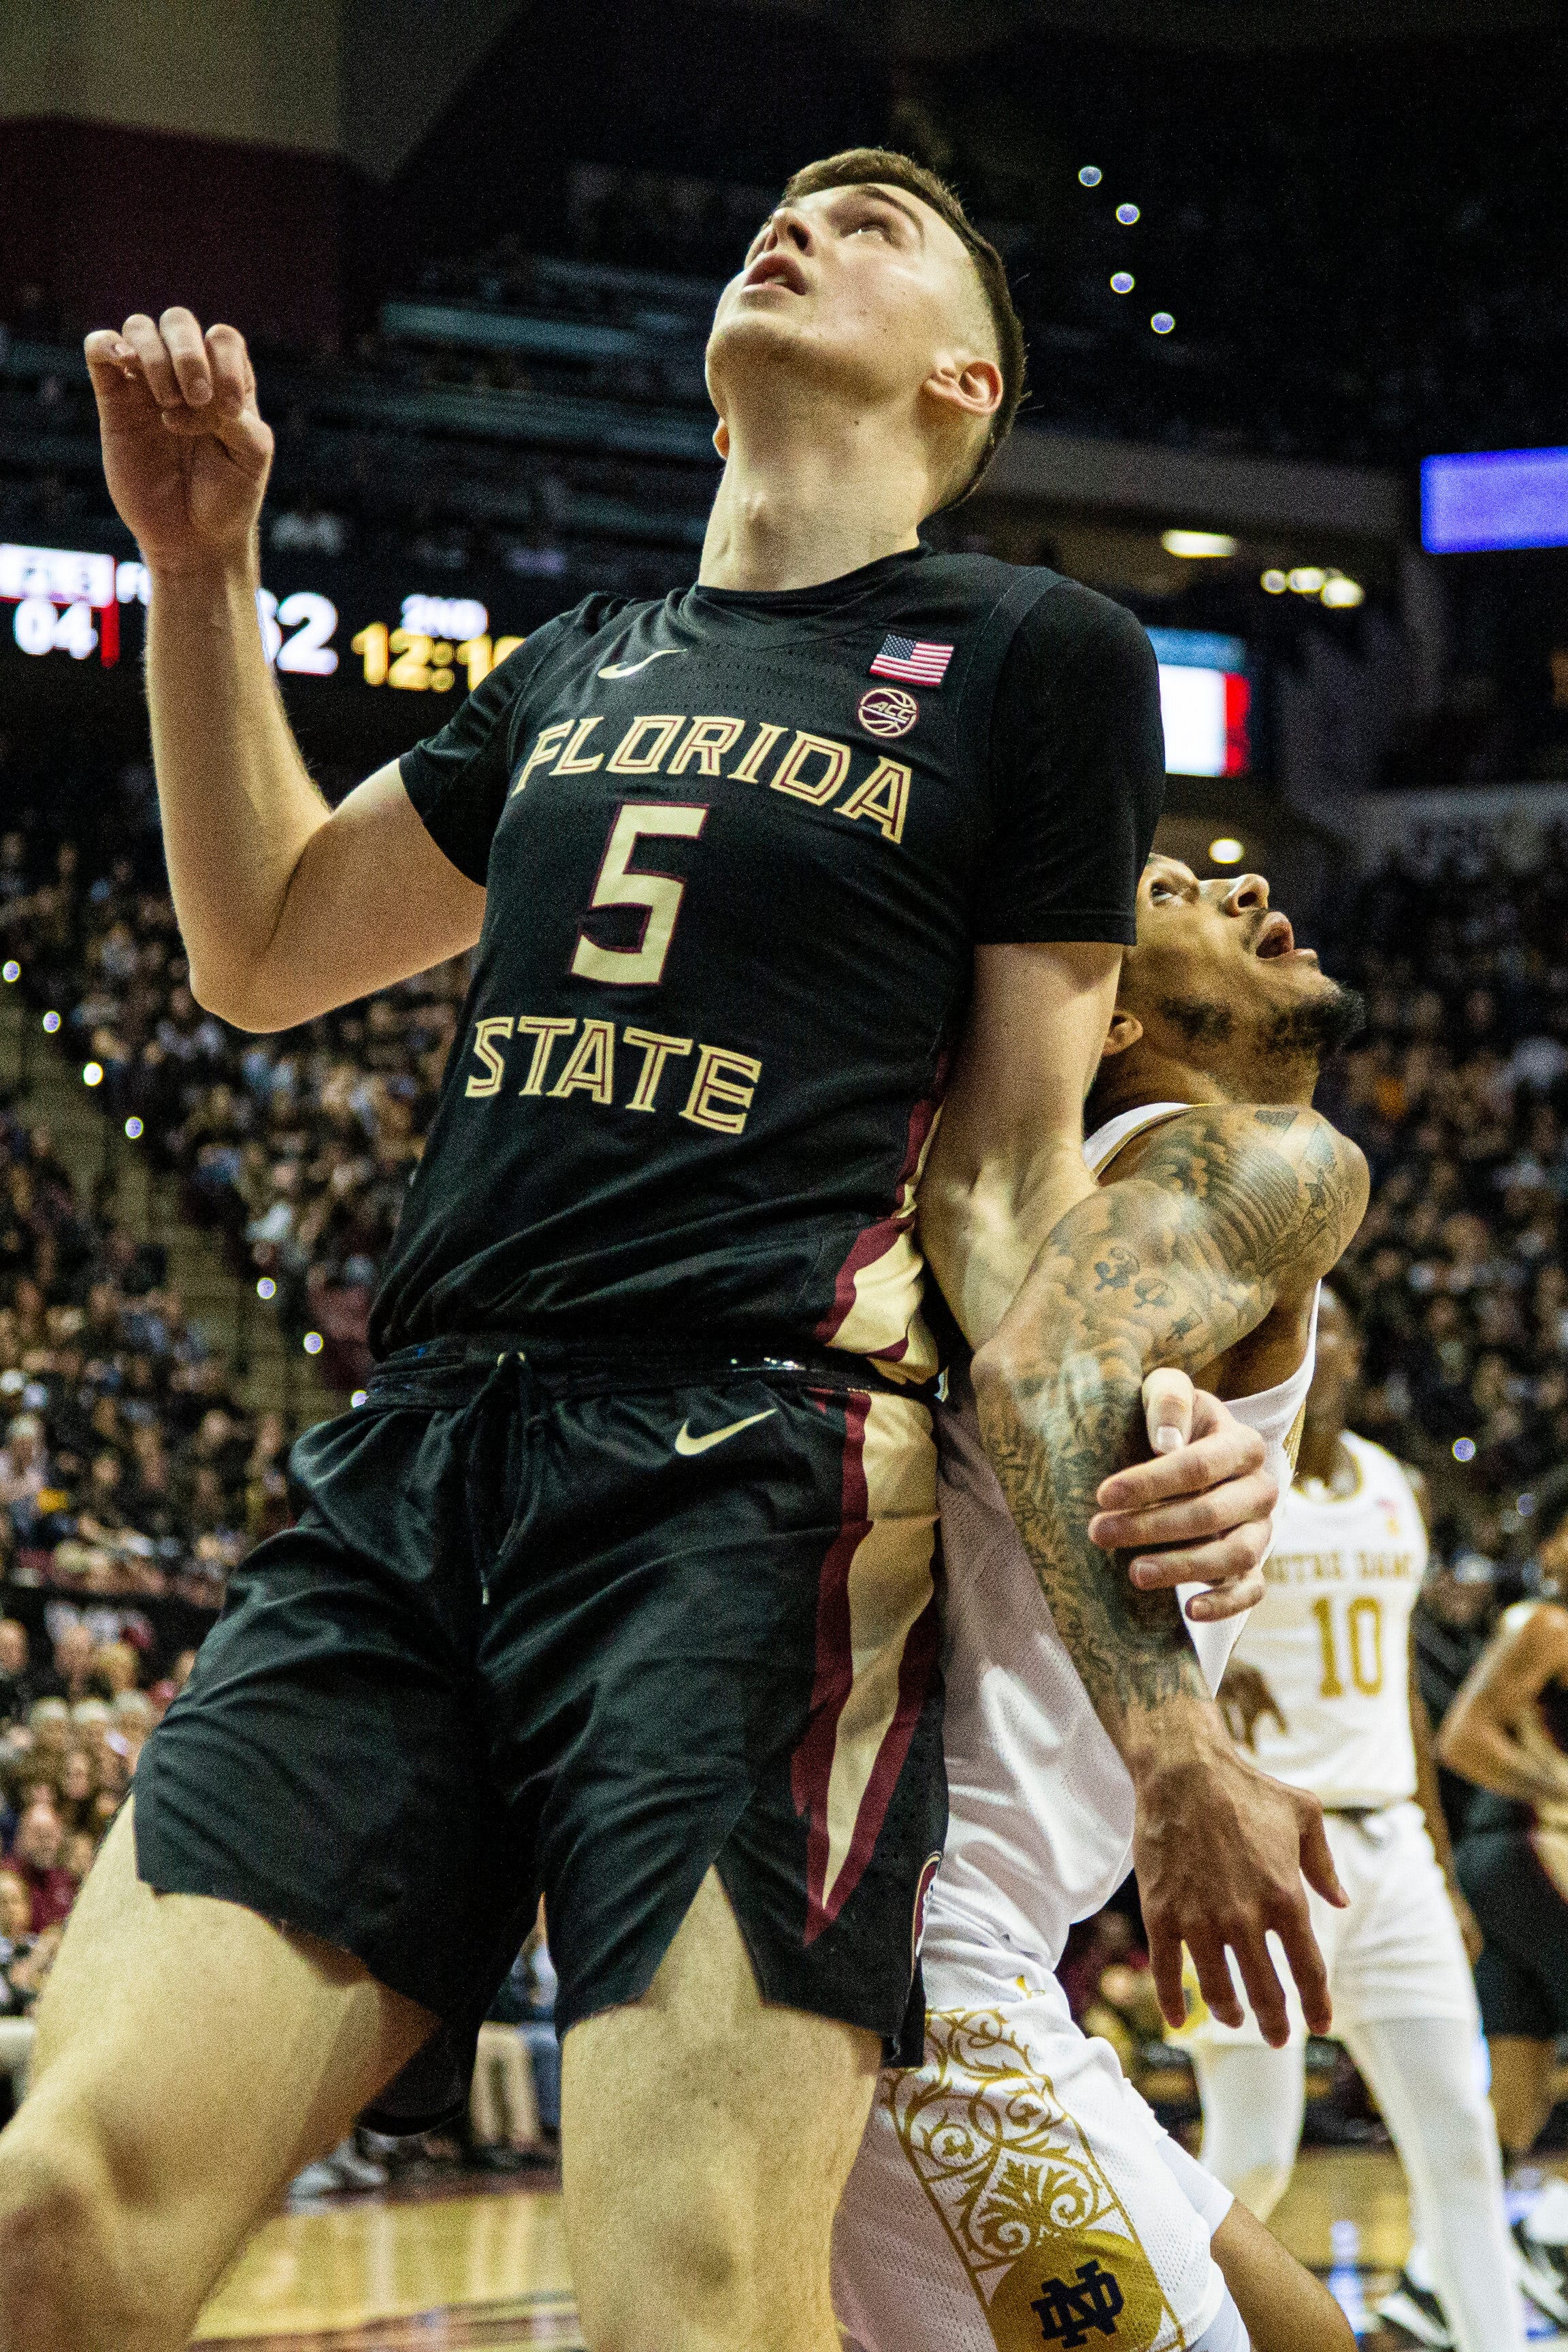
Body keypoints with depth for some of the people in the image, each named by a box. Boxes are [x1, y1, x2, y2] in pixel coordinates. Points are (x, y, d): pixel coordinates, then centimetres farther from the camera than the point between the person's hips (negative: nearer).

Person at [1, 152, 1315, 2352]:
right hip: (414, 1460, 6)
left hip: (752, 1485, -5)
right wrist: (203, 567, 23)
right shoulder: (579, 671, 27)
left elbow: (1016, 1178, 6)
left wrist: (1151, 1682, -5)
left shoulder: (1035, 658, 10)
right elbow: (261, 950, 36)